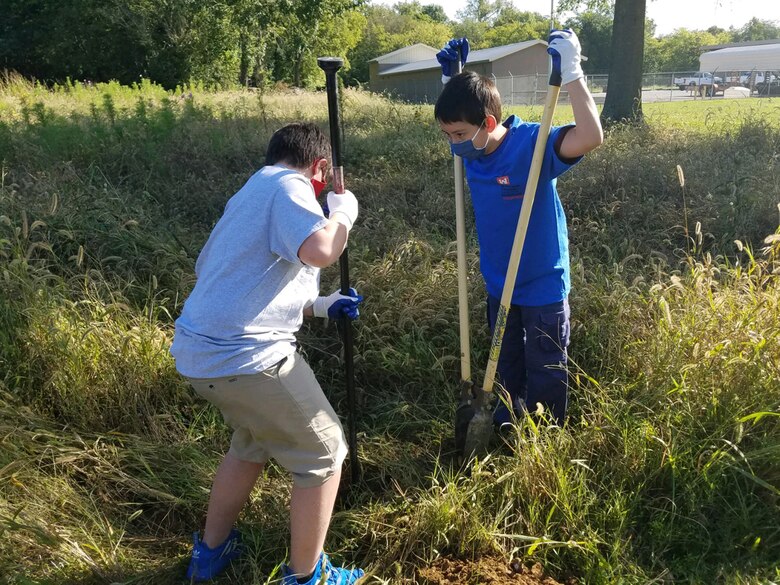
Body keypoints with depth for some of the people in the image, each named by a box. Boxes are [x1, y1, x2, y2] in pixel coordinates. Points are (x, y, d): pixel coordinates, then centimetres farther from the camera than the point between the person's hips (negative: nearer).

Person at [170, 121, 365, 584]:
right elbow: (320, 252, -27)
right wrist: (344, 212, -6)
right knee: (324, 453, 7)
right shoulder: (288, 185, -8)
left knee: (254, 440, 31)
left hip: (201, 352, 10)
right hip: (244, 356, -10)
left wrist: (319, 306, 30)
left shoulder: (254, 191, 23)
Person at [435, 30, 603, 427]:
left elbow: (591, 137, -43)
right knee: (507, 366, 25)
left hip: (543, 286, -6)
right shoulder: (471, 148, -7)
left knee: (544, 373, 14)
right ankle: (506, 430, 46)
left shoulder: (532, 145, -26)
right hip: (498, 284, 6)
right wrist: (450, 75, -2)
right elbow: (452, 115, 16)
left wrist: (570, 72, -41)